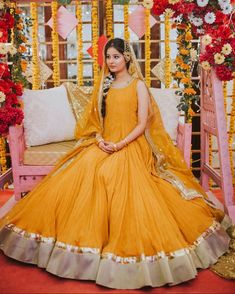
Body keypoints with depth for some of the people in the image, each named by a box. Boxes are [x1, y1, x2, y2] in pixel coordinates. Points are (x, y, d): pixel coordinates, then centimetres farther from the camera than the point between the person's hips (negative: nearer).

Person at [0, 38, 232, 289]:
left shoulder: (138, 85, 1)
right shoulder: (104, 84, 16)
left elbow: (142, 124, -6)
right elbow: (96, 117, 16)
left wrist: (120, 144, -17)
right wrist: (99, 139, -4)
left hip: (130, 147, -5)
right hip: (104, 145, 5)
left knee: (126, 196, -25)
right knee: (79, 178, -17)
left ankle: (126, 247, -5)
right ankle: (89, 238, -5)